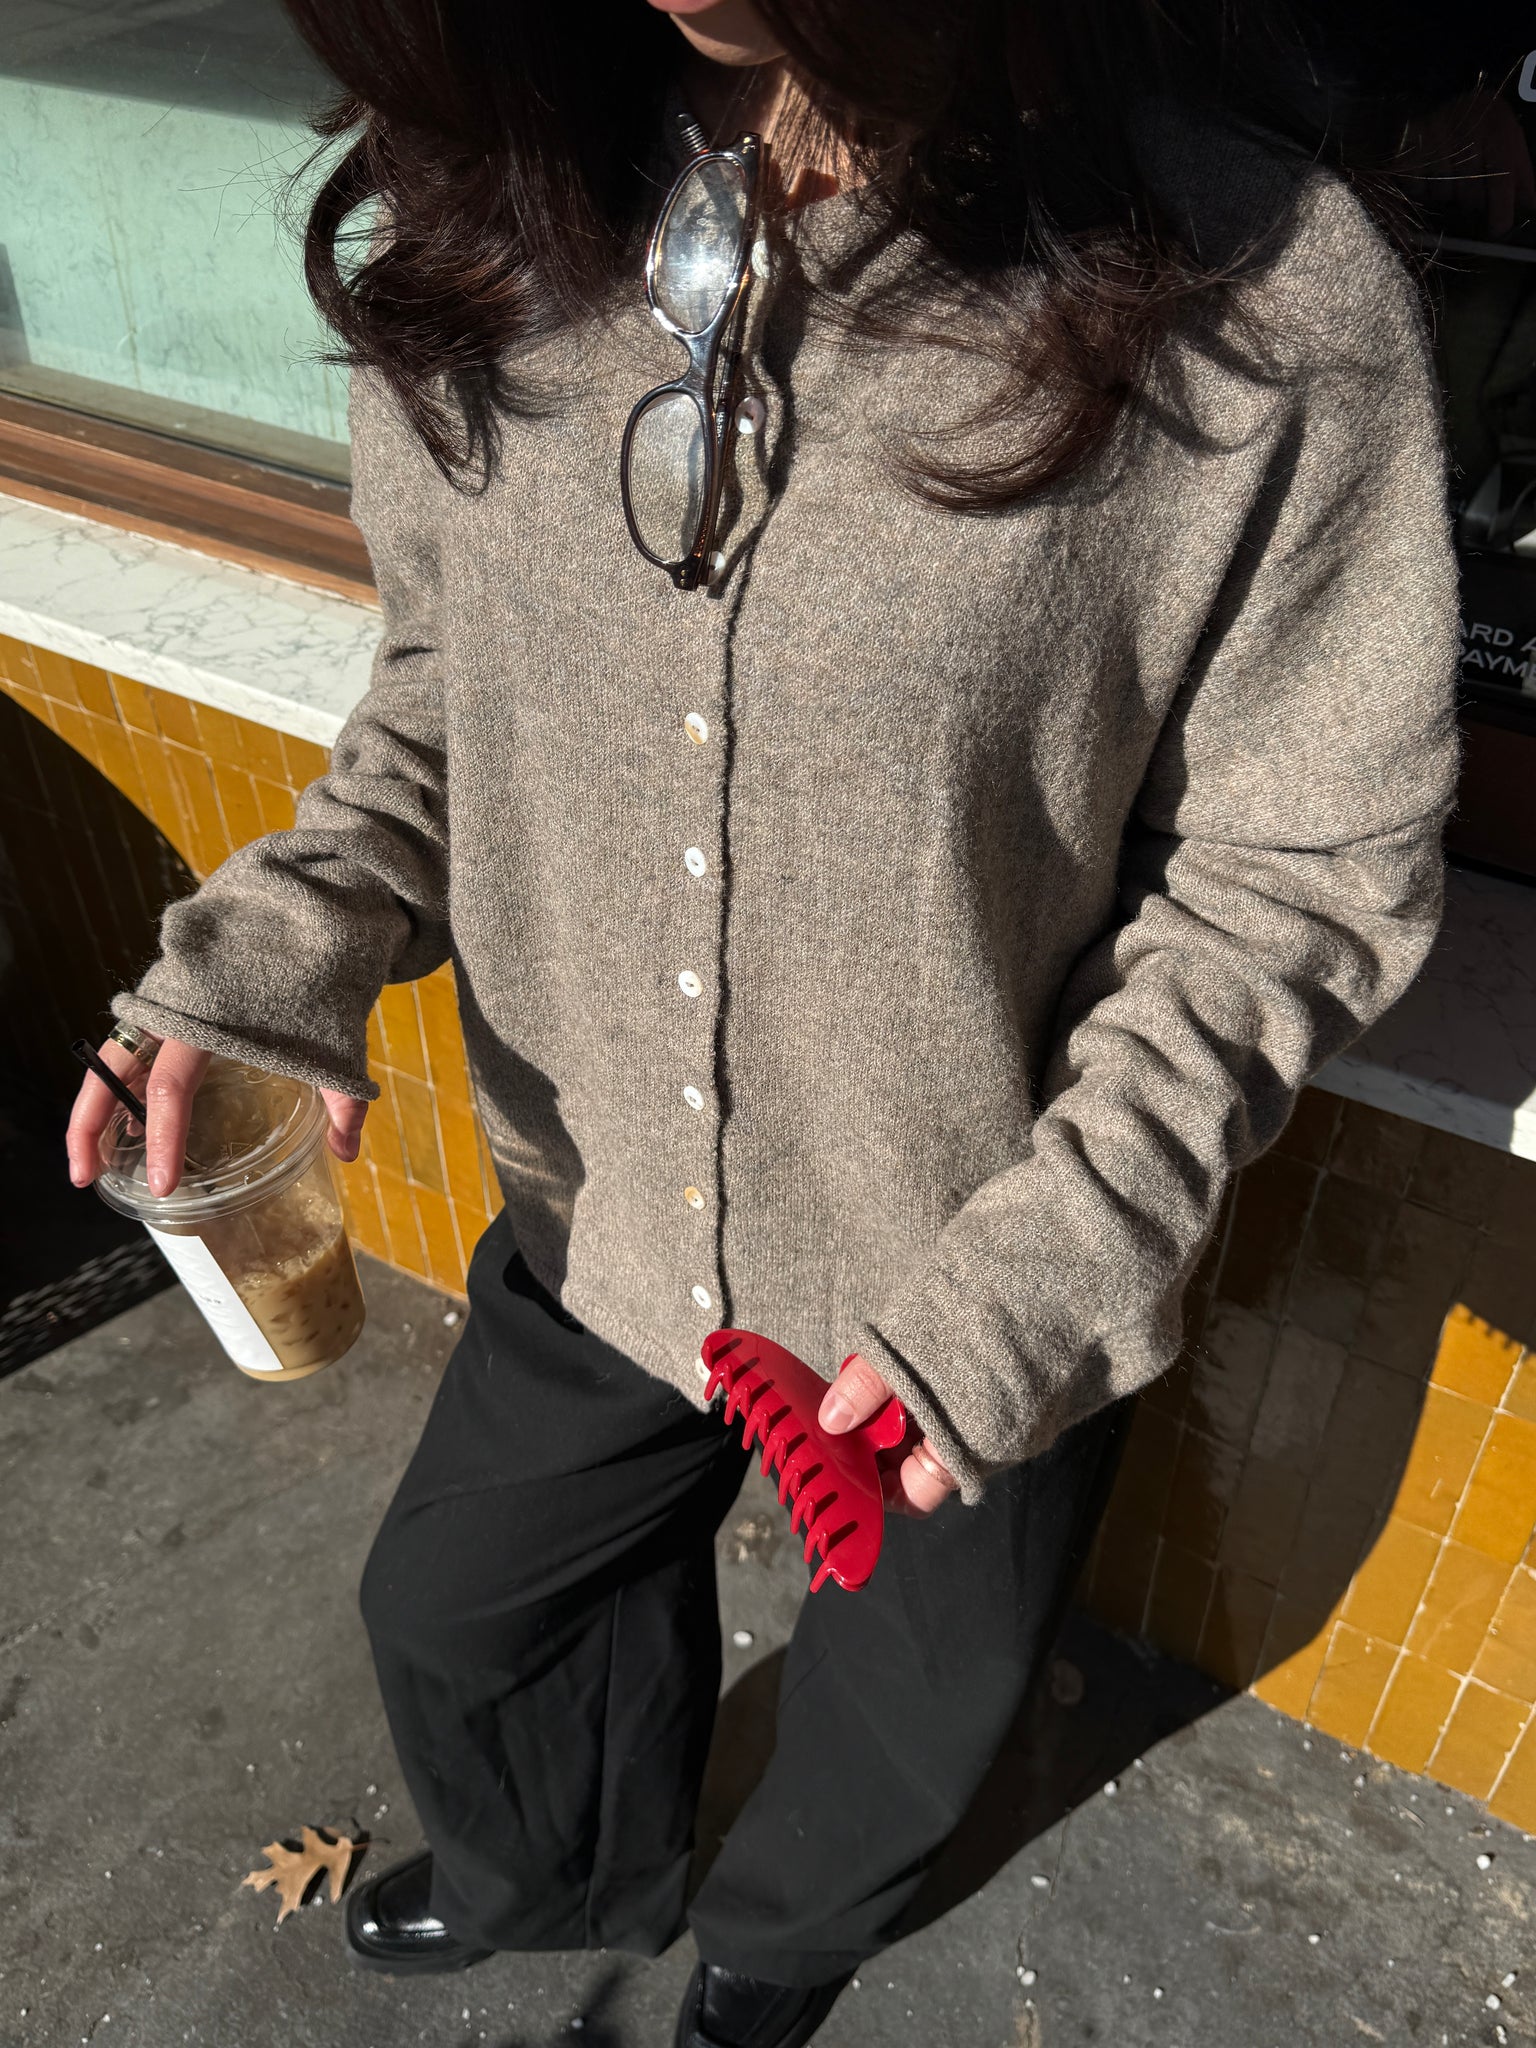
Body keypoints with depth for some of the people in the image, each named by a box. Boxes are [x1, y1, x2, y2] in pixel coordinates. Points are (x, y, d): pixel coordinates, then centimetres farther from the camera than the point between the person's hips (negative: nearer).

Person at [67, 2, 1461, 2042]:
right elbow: (453, 670, 2)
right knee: (454, 1604, 29)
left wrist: (1045, 1270, -24)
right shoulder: (494, 213, -10)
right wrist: (278, 948, -14)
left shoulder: (1264, 292, -25)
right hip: (603, 1208, 4)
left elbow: (1301, 865, -16)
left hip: (983, 1287, -3)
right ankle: (573, 1872, 68)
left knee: (908, 1708, 27)